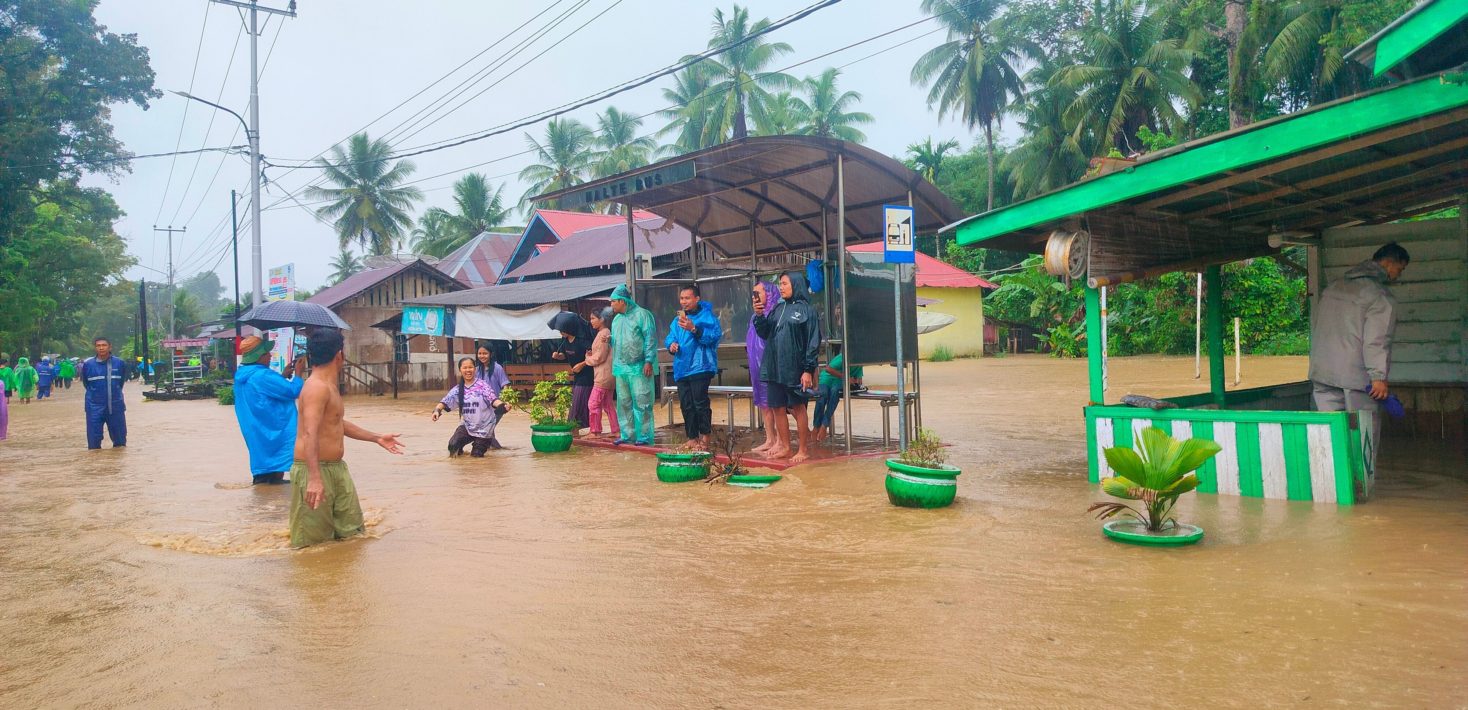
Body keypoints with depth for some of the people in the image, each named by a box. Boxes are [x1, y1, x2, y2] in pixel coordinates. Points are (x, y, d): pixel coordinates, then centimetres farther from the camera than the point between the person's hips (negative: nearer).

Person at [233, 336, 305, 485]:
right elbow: (293, 391, -19)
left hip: (256, 432, 9)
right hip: (273, 429, -9)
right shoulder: (262, 375, -22)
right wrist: (299, 374, -4)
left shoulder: (243, 375, 8)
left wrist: (283, 376, 11)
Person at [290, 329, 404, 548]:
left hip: (336, 468, 10)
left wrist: (377, 438, 32)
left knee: (352, 531, 13)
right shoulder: (317, 387, -18)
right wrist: (315, 479, -39)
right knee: (314, 541, 0)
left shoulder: (329, 387, 14)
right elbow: (310, 434, -29)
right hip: (314, 471, -10)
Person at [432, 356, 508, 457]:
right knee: (453, 446, -15)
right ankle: (458, 449, 22)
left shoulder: (483, 385, -11)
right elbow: (445, 401, -7)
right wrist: (437, 410, -28)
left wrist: (502, 405, -42)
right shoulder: (458, 389, 0)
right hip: (467, 425, 3)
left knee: (477, 455, 1)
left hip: (484, 427, -3)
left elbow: (493, 399, -22)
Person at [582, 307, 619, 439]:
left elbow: (599, 357, -17)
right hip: (609, 375, 10)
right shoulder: (606, 333, 16)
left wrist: (587, 359, -1)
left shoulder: (603, 334, -15)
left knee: (593, 404, -5)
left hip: (603, 376, -10)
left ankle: (595, 432, -1)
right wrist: (591, 355, 5)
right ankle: (616, 431, 14)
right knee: (608, 404, 13)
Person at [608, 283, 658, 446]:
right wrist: (614, 366, 17)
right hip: (621, 368, 8)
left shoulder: (642, 314, -4)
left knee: (642, 403, -6)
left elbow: (651, 339, -10)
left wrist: (648, 361, -17)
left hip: (639, 368, -7)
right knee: (624, 403, 9)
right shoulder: (616, 320, 19)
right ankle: (627, 434, 17)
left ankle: (644, 437, -4)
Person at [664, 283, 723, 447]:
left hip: (700, 367, -7)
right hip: (681, 368, 7)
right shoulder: (678, 319, 18)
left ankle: (705, 436, 5)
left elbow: (715, 335, -17)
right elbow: (669, 337, 21)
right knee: (686, 405, 9)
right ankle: (692, 438, 17)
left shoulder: (707, 316, -4)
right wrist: (671, 344, -2)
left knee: (700, 403, -8)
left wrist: (694, 329, -26)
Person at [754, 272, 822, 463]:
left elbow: (813, 342, -9)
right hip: (775, 367, 6)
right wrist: (759, 315, -5)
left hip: (795, 368, -6)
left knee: (798, 408, 1)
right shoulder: (778, 309, 13)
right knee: (778, 407, 9)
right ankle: (784, 447, 21)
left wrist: (808, 370, -14)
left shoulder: (806, 310, -5)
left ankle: (804, 450, 10)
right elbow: (764, 334, 12)